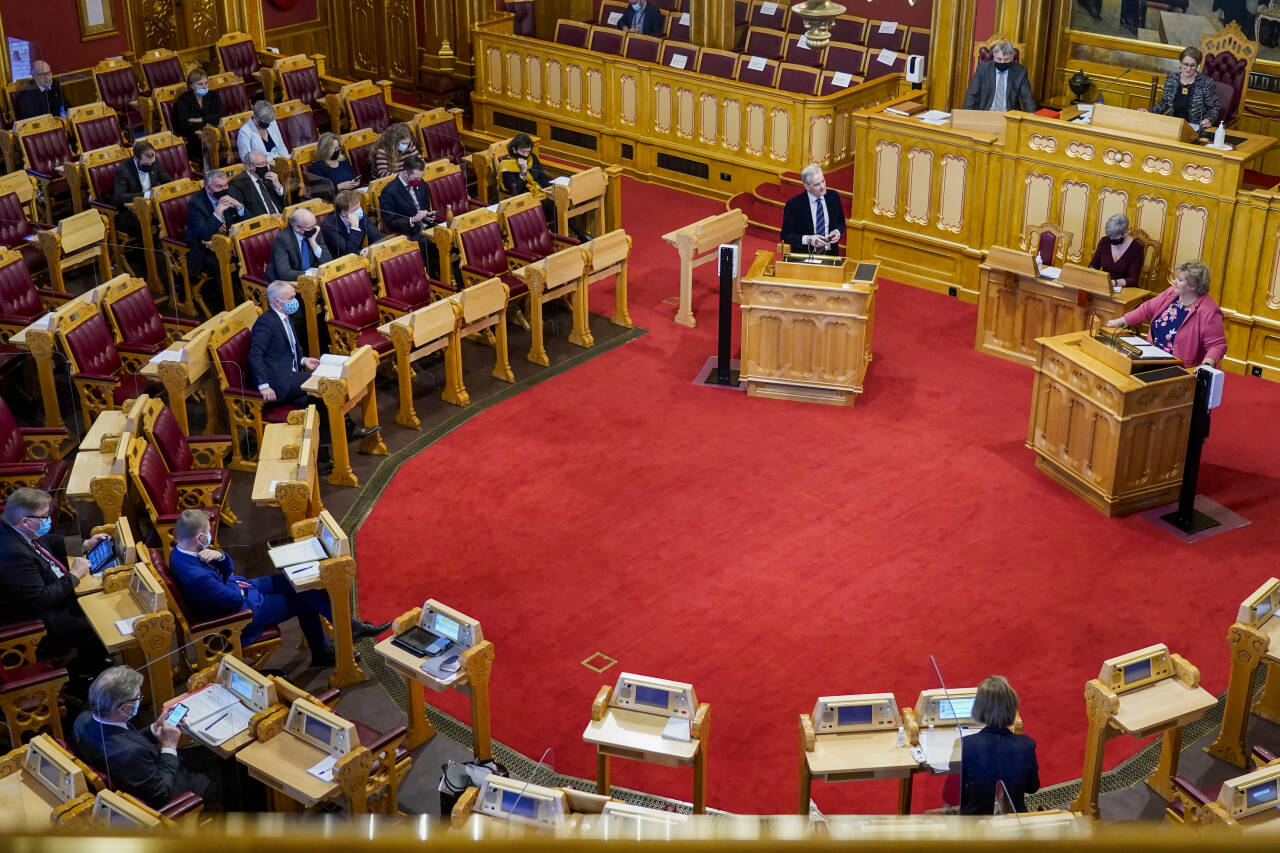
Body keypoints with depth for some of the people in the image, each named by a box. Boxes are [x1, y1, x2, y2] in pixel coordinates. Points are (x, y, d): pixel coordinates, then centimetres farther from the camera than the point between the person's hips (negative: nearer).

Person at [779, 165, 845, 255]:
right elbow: (786, 236, -4)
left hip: (830, 254, 1)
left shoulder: (833, 197, 4)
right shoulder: (794, 204, -8)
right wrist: (807, 239, -19)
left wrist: (837, 232, -5)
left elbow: (841, 223, 18)